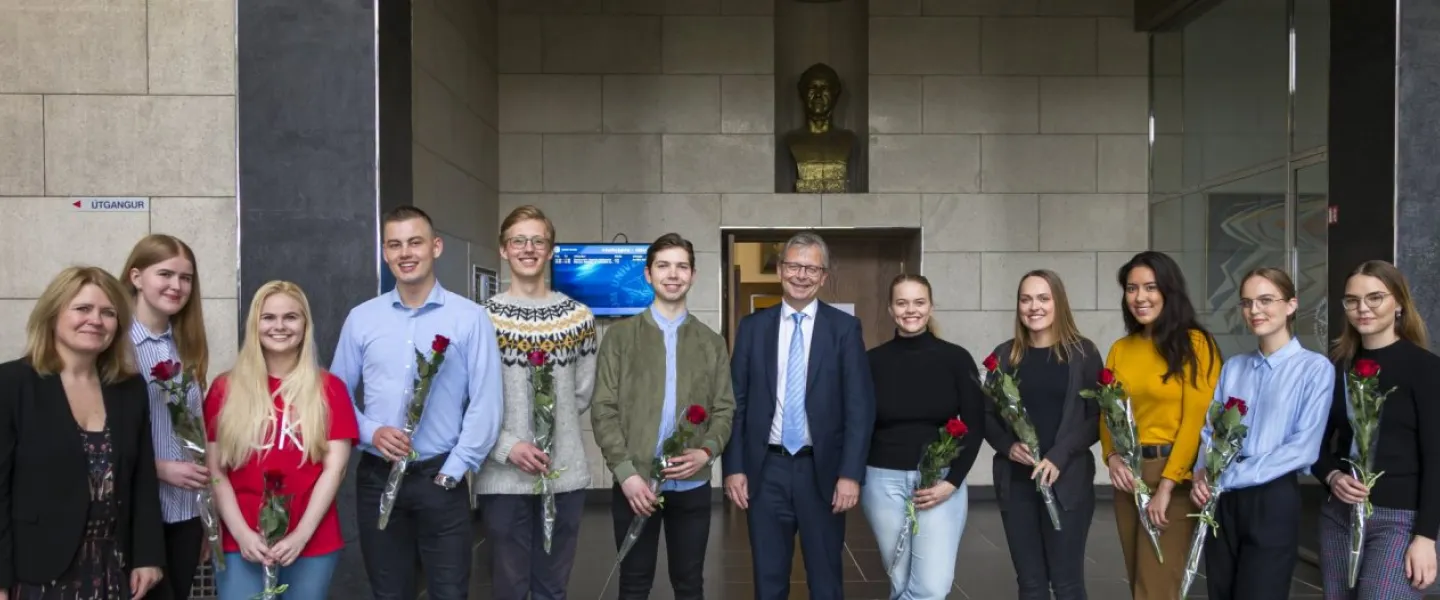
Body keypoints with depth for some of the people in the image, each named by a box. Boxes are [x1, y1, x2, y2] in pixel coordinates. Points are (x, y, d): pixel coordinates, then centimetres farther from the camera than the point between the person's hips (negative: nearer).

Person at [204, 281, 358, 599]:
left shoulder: (329, 389, 3)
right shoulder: (226, 389, 6)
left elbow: (335, 467, -2)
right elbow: (215, 470, 3)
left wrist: (301, 534, -10)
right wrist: (241, 532, -7)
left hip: (313, 543, 0)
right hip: (241, 543, 0)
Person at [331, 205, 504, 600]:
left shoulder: (469, 318, -5)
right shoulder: (361, 319, 5)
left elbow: (486, 403, -7)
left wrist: (453, 472, -10)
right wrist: (370, 432, -8)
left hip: (440, 477, -3)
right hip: (377, 477, 3)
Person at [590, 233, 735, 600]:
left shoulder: (712, 343, 9)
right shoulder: (619, 336, 2)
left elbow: (725, 409, 7)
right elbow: (603, 410, -3)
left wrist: (707, 451, -12)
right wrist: (626, 472, -12)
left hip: (692, 485, 2)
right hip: (634, 483, -1)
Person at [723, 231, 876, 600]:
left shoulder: (844, 328, -1)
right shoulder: (753, 327, 4)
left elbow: (860, 407, -4)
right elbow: (736, 403, 4)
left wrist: (850, 473, -12)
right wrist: (734, 468, -3)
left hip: (822, 470, -1)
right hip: (766, 469, 2)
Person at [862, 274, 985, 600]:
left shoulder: (956, 358, -1)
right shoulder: (873, 361, 1)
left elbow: (975, 426, -1)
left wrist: (952, 481, -9)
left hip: (942, 481, 0)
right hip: (884, 482, 1)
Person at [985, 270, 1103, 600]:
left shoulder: (1082, 351, 1)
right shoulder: (1005, 354, 8)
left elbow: (1097, 417, -3)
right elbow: (987, 415, 9)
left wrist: (1059, 457, -15)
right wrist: (1008, 446, -11)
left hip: (1068, 480, -2)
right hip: (1015, 481, 2)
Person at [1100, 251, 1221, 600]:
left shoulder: (1194, 344, -7)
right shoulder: (1120, 349, 10)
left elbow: (1196, 420, -12)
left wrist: (1166, 485, -15)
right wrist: (1111, 457, -7)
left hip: (1174, 476, -6)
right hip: (1129, 476, 6)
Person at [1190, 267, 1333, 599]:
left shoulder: (1315, 368, -5)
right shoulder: (1232, 367, 11)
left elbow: (1303, 447, -13)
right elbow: (1209, 430, 10)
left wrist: (1226, 478, -16)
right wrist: (1201, 475, -11)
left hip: (1273, 500, -4)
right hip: (1221, 502, 5)